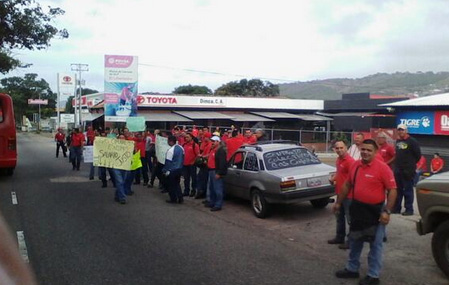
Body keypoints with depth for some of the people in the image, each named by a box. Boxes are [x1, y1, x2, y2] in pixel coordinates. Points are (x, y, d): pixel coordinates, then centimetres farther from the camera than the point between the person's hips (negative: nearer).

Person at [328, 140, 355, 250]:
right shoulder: (338, 160, 8)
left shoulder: (350, 161, -19)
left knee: (350, 218, 1)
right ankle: (339, 237, 34)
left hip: (348, 194, -9)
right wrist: (333, 178, 6)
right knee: (340, 217, 20)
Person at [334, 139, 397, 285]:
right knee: (354, 241, 18)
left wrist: (387, 211, -21)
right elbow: (347, 185, 14)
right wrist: (339, 202, 16)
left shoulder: (382, 168, -15)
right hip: (357, 209, 6)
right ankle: (352, 269, 33)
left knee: (375, 244, 6)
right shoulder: (355, 165, 3)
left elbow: (392, 190, -15)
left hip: (375, 211, -6)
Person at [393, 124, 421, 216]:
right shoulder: (397, 141, 12)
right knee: (398, 190, 11)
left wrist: (411, 164, 0)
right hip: (398, 170, 7)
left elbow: (418, 155, -7)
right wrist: (398, 164, 13)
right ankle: (397, 208, 19)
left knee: (408, 190, -2)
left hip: (408, 171, -7)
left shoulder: (412, 141, -8)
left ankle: (409, 209, 6)